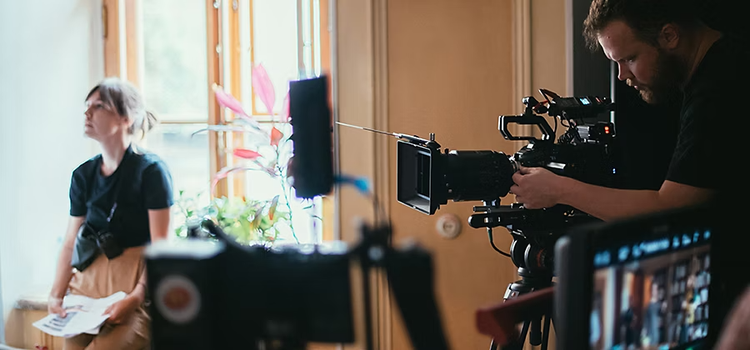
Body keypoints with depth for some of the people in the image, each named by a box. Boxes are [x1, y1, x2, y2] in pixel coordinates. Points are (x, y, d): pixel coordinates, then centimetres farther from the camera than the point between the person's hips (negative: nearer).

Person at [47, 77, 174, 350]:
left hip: (133, 285, -5)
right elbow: (70, 244, 11)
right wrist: (56, 294, -3)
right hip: (89, 284, 5)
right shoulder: (83, 175, 10)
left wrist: (135, 299, -20)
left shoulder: (151, 170, -7)